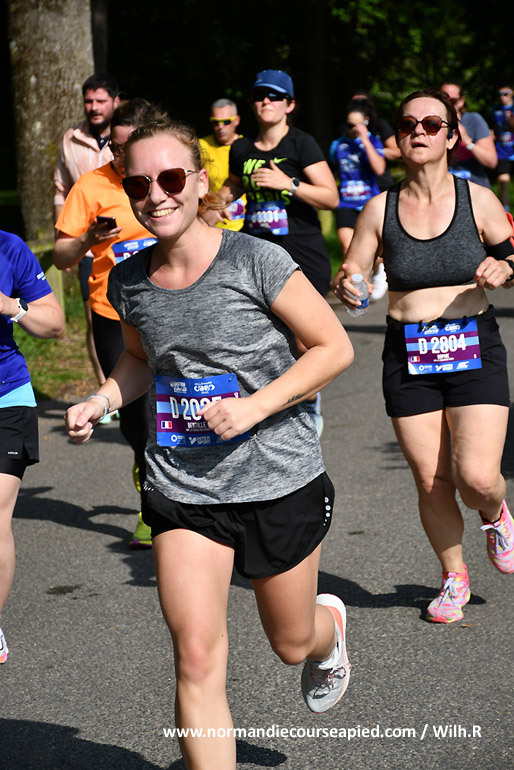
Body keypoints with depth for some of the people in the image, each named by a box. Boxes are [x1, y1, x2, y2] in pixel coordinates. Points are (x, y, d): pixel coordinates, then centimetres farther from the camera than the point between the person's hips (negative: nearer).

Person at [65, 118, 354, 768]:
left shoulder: (255, 261, -15)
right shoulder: (128, 283, -1)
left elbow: (335, 348, -9)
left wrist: (255, 405, -20)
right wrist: (100, 401, -1)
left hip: (280, 480, -2)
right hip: (183, 491, 2)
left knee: (291, 645, 18)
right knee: (196, 659, -10)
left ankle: (330, 626, 55)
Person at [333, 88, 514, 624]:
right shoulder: (380, 208, 2)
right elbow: (352, 275, 8)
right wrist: (346, 288, -15)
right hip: (408, 358, 1)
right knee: (431, 484, 2)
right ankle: (454, 577, 27)